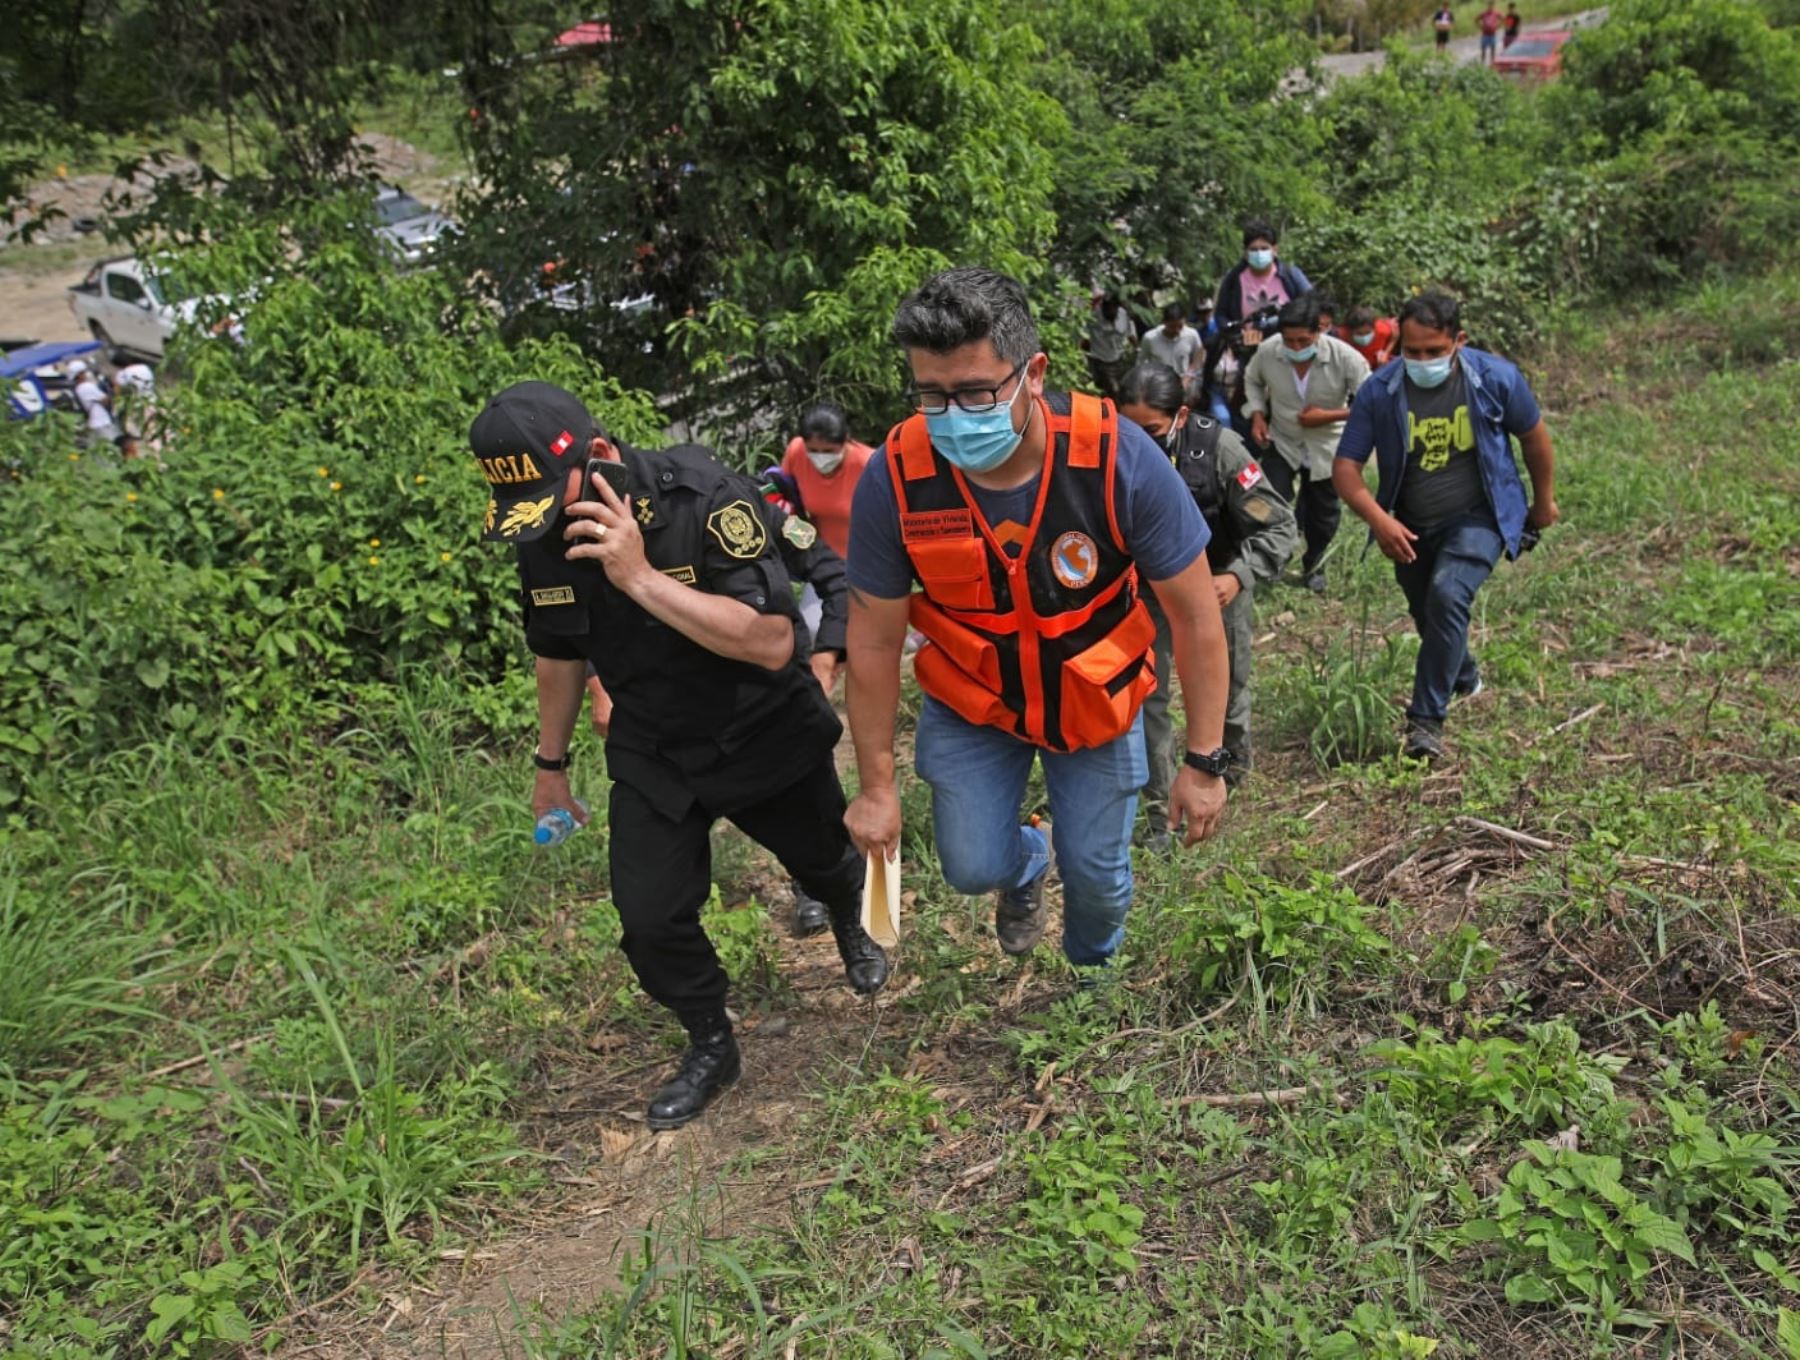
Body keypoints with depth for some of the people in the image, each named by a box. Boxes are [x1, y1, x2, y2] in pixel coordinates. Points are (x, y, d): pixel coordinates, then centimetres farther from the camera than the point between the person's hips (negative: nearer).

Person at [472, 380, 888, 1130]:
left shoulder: (705, 498, -30)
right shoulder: (544, 537, -12)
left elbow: (772, 642, -37)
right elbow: (559, 654, 6)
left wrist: (640, 577, -42)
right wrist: (551, 766, 15)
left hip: (764, 733, -3)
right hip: (653, 753, 3)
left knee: (824, 862, 20)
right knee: (650, 919, -5)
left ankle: (850, 923, 57)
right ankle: (711, 1045, 23)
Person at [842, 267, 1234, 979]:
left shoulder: (1118, 457, -31)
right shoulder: (894, 477, -26)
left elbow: (1195, 612, -19)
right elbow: (874, 641, -14)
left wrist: (1205, 759, -15)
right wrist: (876, 785, -7)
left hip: (1095, 700, 0)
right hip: (971, 704, 1)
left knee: (1098, 876, 11)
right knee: (974, 867, 2)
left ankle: (1093, 973, 48)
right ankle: (1027, 866, 42)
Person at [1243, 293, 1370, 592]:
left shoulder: (1345, 357, -29)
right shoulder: (1267, 350, -22)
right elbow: (1252, 381, 2)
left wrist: (1329, 416, -28)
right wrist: (1257, 415, -12)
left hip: (1326, 448, 0)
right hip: (1282, 443, 0)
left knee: (1322, 515, 17)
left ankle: (1314, 564, 45)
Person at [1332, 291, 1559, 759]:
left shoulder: (1495, 378, -17)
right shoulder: (1380, 392, -17)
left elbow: (1534, 438, 0)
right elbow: (1345, 466, -16)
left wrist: (1544, 502, 11)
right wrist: (1379, 519, -31)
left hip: (1478, 516, -3)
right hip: (1411, 528, 3)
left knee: (1448, 594, -28)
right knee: (1427, 615, 19)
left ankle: (1426, 719, -19)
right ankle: (1464, 679, 53)